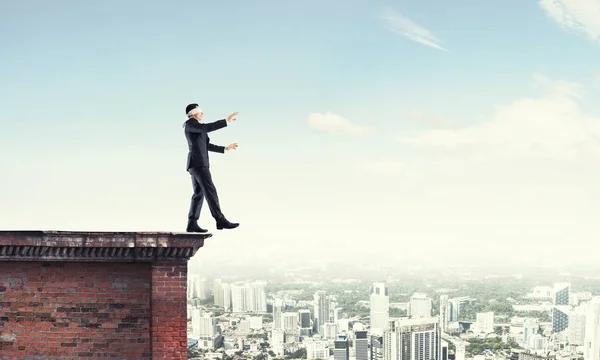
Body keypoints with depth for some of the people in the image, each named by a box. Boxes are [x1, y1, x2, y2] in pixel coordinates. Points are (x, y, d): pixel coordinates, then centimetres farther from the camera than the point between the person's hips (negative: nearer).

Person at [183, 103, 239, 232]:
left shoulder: (196, 128, 26)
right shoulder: (190, 123, -4)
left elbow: (206, 146, 29)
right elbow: (207, 128, -21)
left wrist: (225, 148, 27)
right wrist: (226, 121, -21)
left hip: (196, 164, 10)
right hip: (198, 163, -10)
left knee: (199, 194, 5)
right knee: (210, 191, -15)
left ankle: (192, 224, 1)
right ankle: (221, 221, -20)